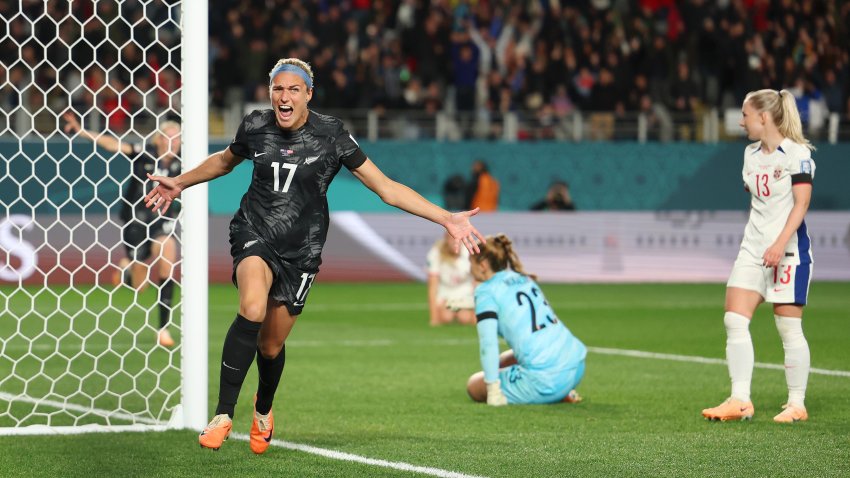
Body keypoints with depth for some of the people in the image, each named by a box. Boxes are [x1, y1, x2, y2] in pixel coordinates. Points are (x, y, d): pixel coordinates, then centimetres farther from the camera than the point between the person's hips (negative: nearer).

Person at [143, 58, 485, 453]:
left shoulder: (330, 134, -10)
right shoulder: (254, 126, -4)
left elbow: (387, 188, -8)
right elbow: (225, 161, 22)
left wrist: (447, 219, -14)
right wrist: (180, 183, 30)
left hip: (300, 251, 0)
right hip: (254, 233, 0)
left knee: (272, 343, 7)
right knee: (252, 310, -30)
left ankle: (263, 410, 42)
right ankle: (223, 415, -24)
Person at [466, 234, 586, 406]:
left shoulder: (486, 291, -5)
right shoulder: (525, 279, 17)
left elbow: (488, 343, -14)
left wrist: (493, 391, -12)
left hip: (545, 379, -8)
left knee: (474, 386, 10)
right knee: (501, 363, 32)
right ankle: (562, 393, 11)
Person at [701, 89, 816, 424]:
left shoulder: (797, 153, -10)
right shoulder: (751, 153, 14)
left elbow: (801, 203, -17)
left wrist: (779, 244, -25)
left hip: (788, 249, -7)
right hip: (753, 246, 8)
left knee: (789, 327, -4)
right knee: (734, 320, -4)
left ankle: (797, 405, 5)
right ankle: (740, 401, -4)